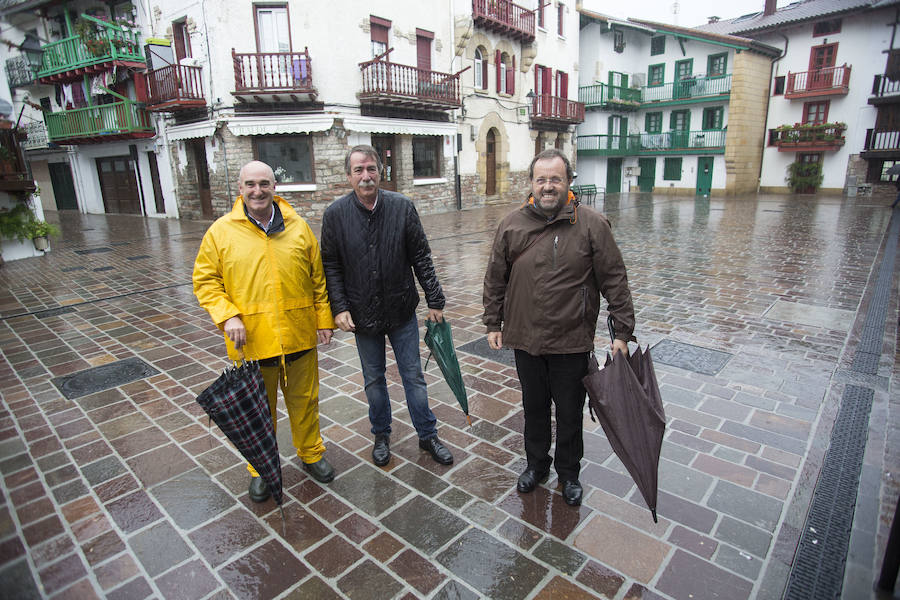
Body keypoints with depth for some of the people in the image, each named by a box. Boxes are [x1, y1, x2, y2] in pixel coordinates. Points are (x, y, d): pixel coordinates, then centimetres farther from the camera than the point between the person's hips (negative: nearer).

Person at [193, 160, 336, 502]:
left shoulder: (298, 227, 3)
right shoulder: (221, 231, -2)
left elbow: (318, 279, 6)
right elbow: (205, 281, 1)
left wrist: (324, 319, 3)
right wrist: (227, 316, -14)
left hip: (299, 337, 1)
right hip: (250, 341, -1)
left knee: (304, 402, 16)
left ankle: (311, 454, 39)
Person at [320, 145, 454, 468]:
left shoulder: (402, 207, -7)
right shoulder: (336, 214, -7)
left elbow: (421, 258, -3)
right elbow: (331, 266, -1)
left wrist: (435, 301, -2)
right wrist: (339, 307, -9)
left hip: (402, 311, 0)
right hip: (363, 314, 1)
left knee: (413, 376, 11)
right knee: (374, 380, 17)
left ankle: (427, 435, 29)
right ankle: (381, 435, 38)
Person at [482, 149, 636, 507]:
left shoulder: (592, 225, -7)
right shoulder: (511, 225, -1)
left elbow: (614, 281, -4)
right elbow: (495, 279, 7)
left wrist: (622, 332, -5)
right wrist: (493, 323, 8)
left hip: (572, 343, -2)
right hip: (524, 339, 2)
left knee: (570, 413, 14)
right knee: (534, 407, 19)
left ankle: (569, 472, 38)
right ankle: (536, 464, 42)